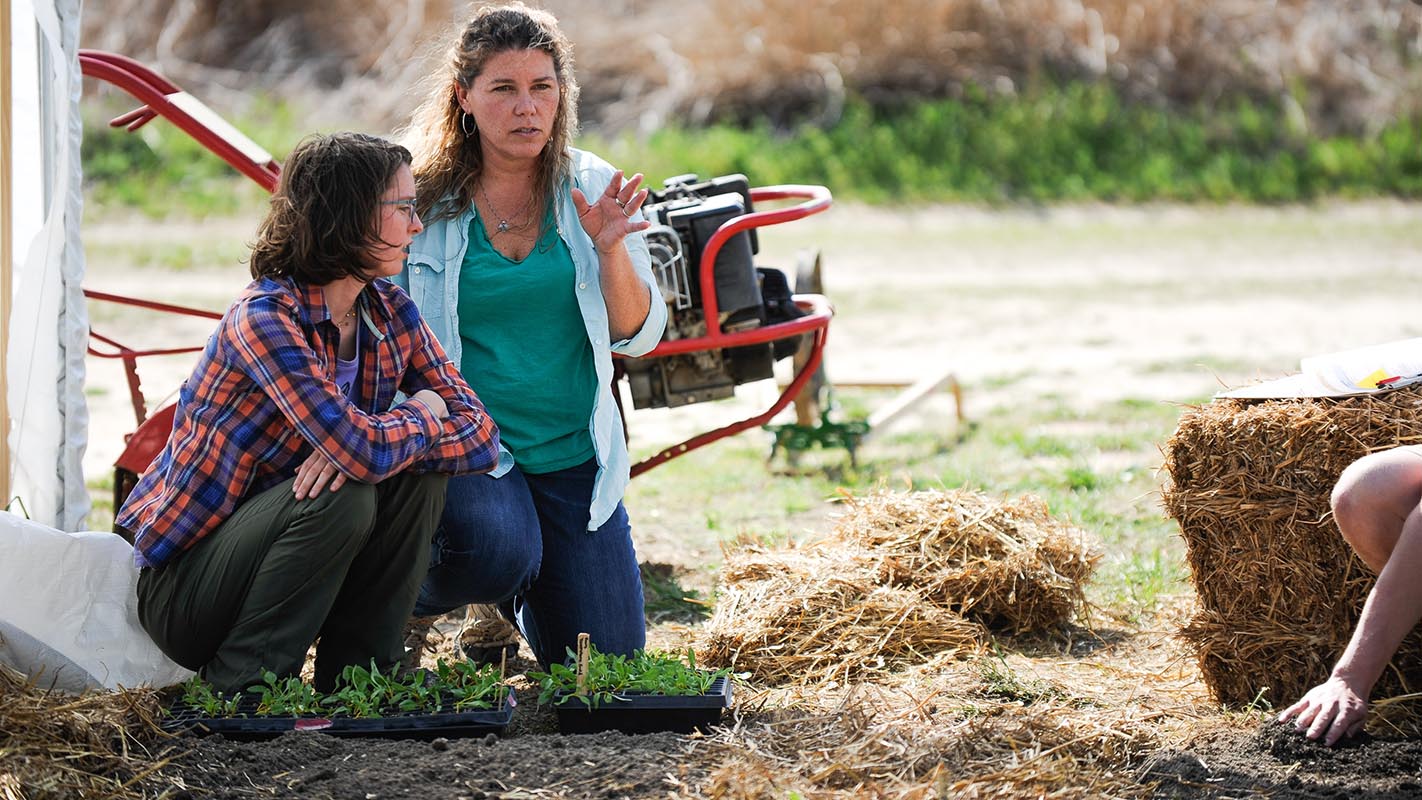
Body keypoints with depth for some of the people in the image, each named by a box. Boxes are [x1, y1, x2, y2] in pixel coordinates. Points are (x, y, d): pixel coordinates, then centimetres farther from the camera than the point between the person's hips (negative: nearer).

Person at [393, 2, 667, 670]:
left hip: (573, 453, 4)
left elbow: (639, 337, -1)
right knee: (497, 548, -36)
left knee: (608, 667, 2)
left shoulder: (593, 189, 0)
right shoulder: (421, 198, -9)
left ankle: (513, 597, 36)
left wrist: (610, 249, -19)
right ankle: (408, 602, 1)